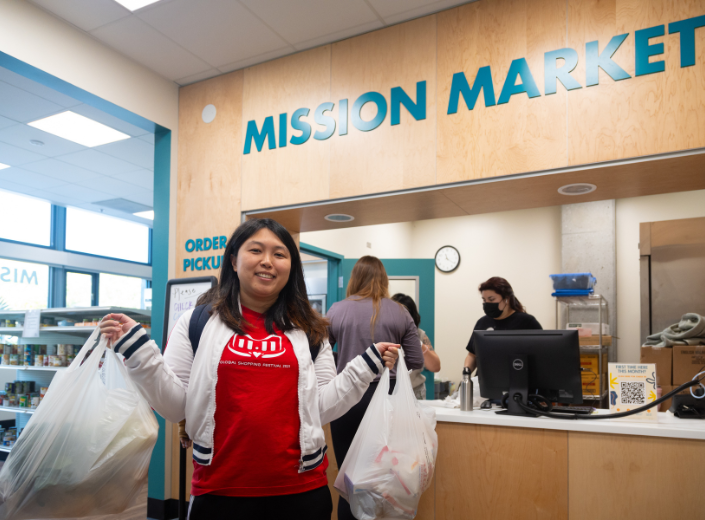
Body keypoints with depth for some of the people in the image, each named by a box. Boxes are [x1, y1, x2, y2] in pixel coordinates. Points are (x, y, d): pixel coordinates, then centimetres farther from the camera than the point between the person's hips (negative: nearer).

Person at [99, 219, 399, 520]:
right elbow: (175, 405, -1)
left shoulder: (309, 330, 5)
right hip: (218, 491, -1)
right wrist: (136, 348, -11)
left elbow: (321, 408, 4)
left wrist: (368, 364, -3)